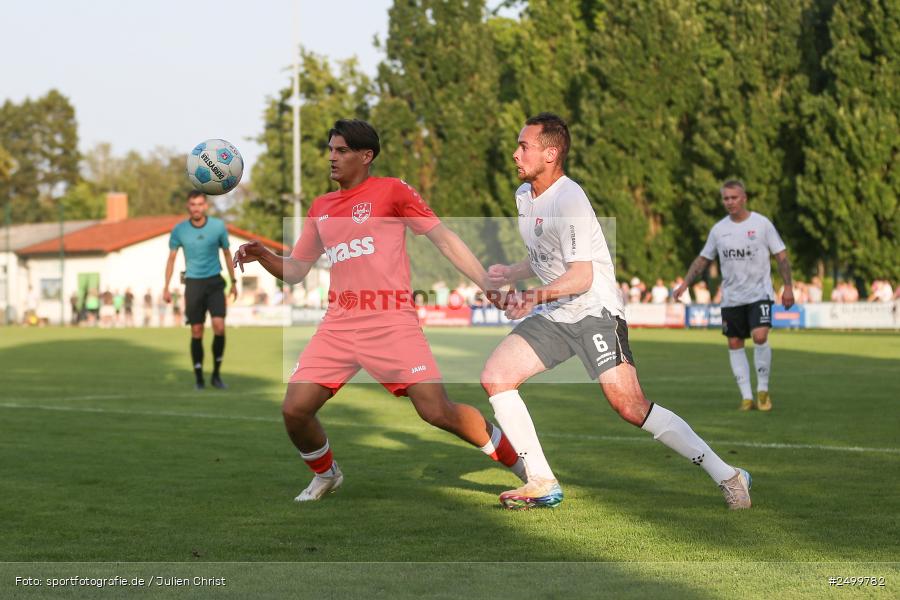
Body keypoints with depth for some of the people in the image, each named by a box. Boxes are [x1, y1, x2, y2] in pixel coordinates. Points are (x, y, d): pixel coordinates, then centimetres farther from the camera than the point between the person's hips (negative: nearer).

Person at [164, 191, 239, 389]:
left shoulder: (218, 226, -5)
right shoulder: (179, 230, -6)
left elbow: (227, 253, 9)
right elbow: (171, 258, 5)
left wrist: (233, 282, 12)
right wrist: (166, 287, 1)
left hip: (215, 283, 0)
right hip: (193, 283, 0)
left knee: (219, 326, -14)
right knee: (196, 332, -1)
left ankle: (216, 374, 0)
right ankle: (198, 378, 10)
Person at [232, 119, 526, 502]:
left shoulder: (391, 191, 0)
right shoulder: (320, 208, 16)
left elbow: (445, 240, -1)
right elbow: (295, 270, 22)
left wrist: (489, 286, -7)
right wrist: (262, 256, 2)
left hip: (391, 323, -5)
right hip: (338, 325, 5)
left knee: (437, 411, -12)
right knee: (294, 410, -7)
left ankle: (518, 461, 6)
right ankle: (326, 475, 22)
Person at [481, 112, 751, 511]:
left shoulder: (569, 200, -18)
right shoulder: (524, 194, 10)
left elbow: (581, 277, -24)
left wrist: (534, 296, -35)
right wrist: (511, 275, 11)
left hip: (595, 312, -9)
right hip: (553, 316, 9)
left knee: (630, 407, -19)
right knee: (495, 376, -6)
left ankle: (727, 476, -10)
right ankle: (542, 484, -2)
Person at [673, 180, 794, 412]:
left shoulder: (762, 224, -3)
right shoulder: (718, 229, 6)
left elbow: (781, 256, 0)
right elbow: (703, 259, 15)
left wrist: (788, 287, -7)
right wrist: (685, 284, 5)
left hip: (759, 293, -4)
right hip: (731, 297, 4)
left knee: (760, 337, -20)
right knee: (734, 344, 1)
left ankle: (763, 390, -4)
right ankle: (747, 397, 8)